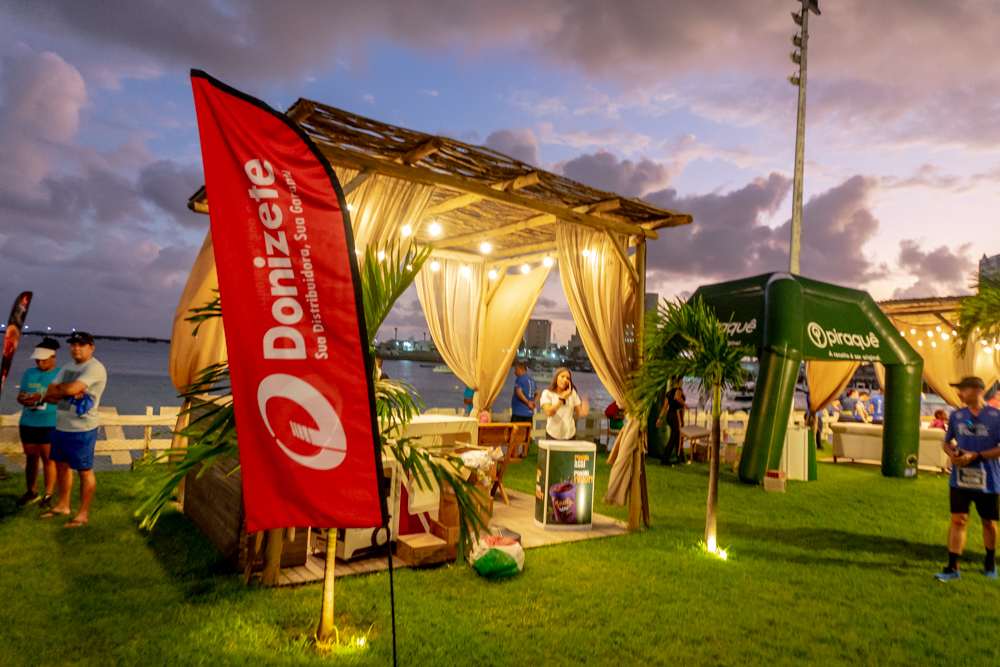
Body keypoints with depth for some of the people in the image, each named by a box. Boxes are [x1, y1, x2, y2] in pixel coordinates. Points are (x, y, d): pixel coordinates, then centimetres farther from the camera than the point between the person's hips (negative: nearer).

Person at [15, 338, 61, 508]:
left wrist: (40, 397, -24)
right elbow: (19, 396, 9)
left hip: (50, 423, -4)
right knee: (31, 457, 11)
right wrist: (23, 398, -14)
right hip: (28, 422, 4)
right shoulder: (29, 373, 11)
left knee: (48, 459, -1)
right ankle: (31, 492, 24)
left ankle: (48, 496, 8)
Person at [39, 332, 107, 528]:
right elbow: (49, 394, 5)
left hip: (81, 430, -9)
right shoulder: (66, 368, 13)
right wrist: (69, 393, -13)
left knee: (85, 471, 0)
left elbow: (70, 389, -26)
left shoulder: (94, 368, -14)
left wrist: (58, 389, -3)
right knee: (62, 465, 19)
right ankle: (63, 506, 36)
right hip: (61, 426, 9)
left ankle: (83, 514, 10)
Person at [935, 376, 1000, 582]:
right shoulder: (956, 415, 5)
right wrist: (953, 454, -5)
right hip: (960, 478, 2)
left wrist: (975, 456, -18)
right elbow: (946, 442, 15)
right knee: (958, 520, -1)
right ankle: (953, 568, 3)